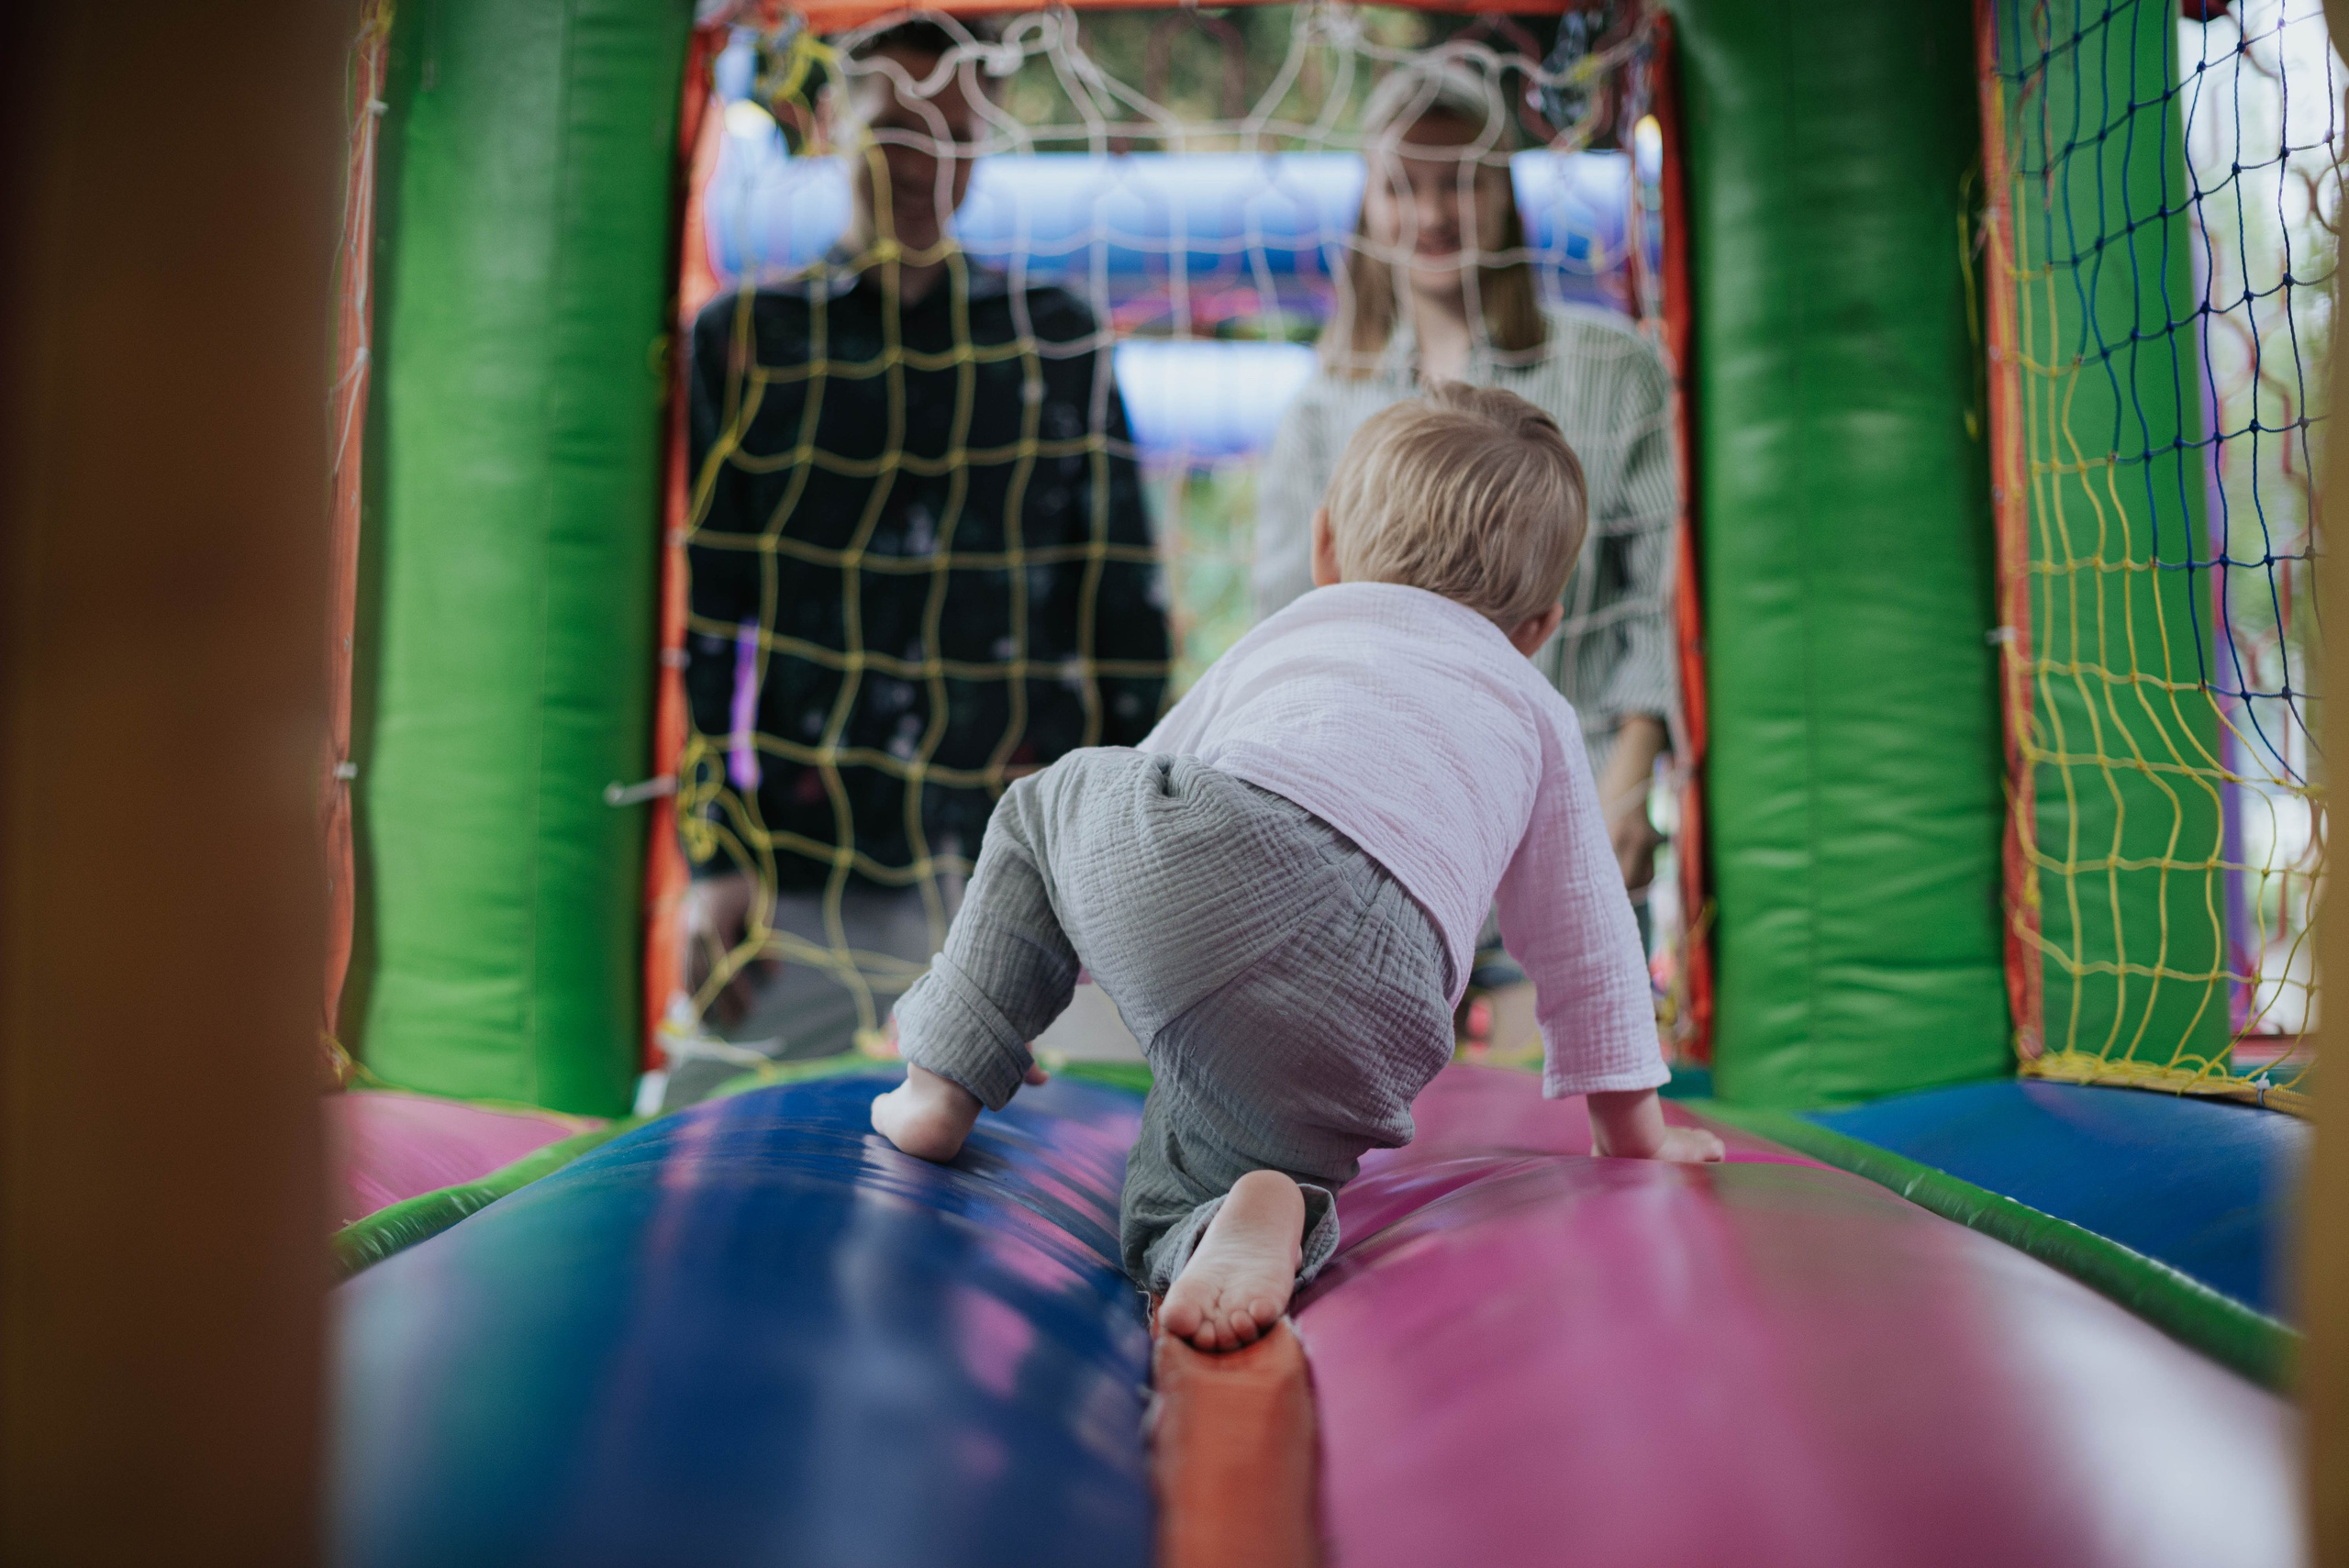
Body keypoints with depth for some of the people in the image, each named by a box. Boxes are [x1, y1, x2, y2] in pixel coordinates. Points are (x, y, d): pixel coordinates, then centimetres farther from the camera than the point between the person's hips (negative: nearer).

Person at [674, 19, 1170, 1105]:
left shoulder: (1057, 343, 9)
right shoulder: (743, 341, 7)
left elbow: (1123, 609, 8)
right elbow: (699, 616, 5)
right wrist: (713, 856, -2)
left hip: (1030, 863, 1)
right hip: (809, 868, 0)